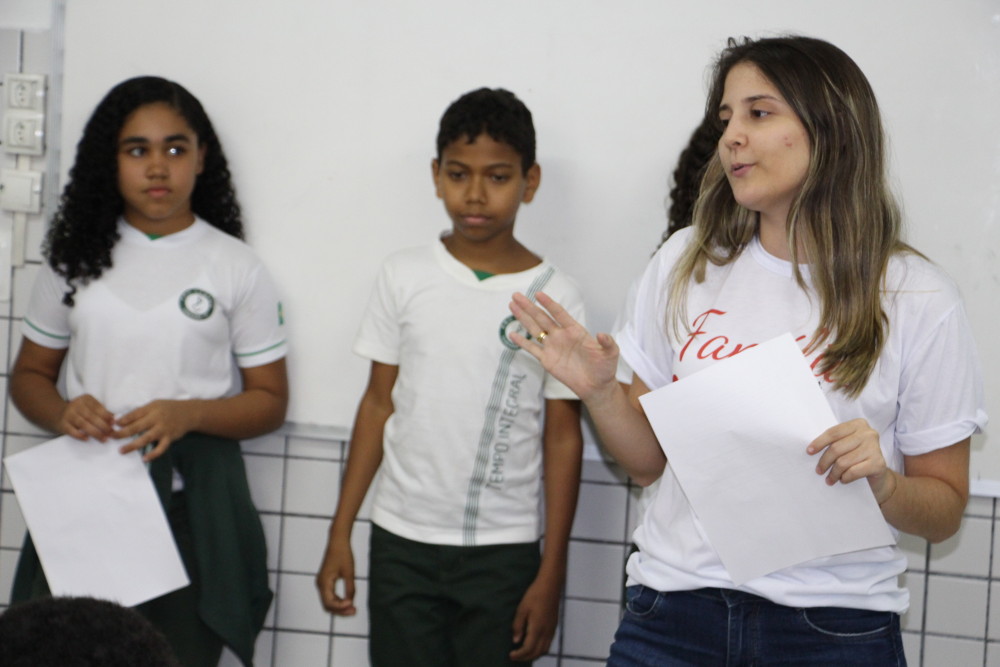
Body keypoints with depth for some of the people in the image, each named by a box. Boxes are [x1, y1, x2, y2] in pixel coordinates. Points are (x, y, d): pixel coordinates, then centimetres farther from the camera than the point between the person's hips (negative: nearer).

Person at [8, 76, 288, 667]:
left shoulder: (237, 267, 2)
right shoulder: (77, 258, 9)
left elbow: (269, 401, 3)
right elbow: (30, 374, 15)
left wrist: (188, 414, -16)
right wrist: (62, 414, -8)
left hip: (191, 505, -1)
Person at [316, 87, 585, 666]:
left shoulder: (555, 297, -4)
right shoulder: (404, 277, 1)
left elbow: (564, 437, -2)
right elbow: (379, 403, 6)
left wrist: (552, 575, -3)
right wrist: (340, 534, 5)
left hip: (503, 552, -1)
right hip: (402, 542, 2)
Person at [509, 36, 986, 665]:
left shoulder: (918, 298, -6)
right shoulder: (686, 263, 2)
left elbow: (945, 510, 1)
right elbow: (649, 460, 8)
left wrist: (882, 481, -19)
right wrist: (601, 392, -9)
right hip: (675, 605, 2)